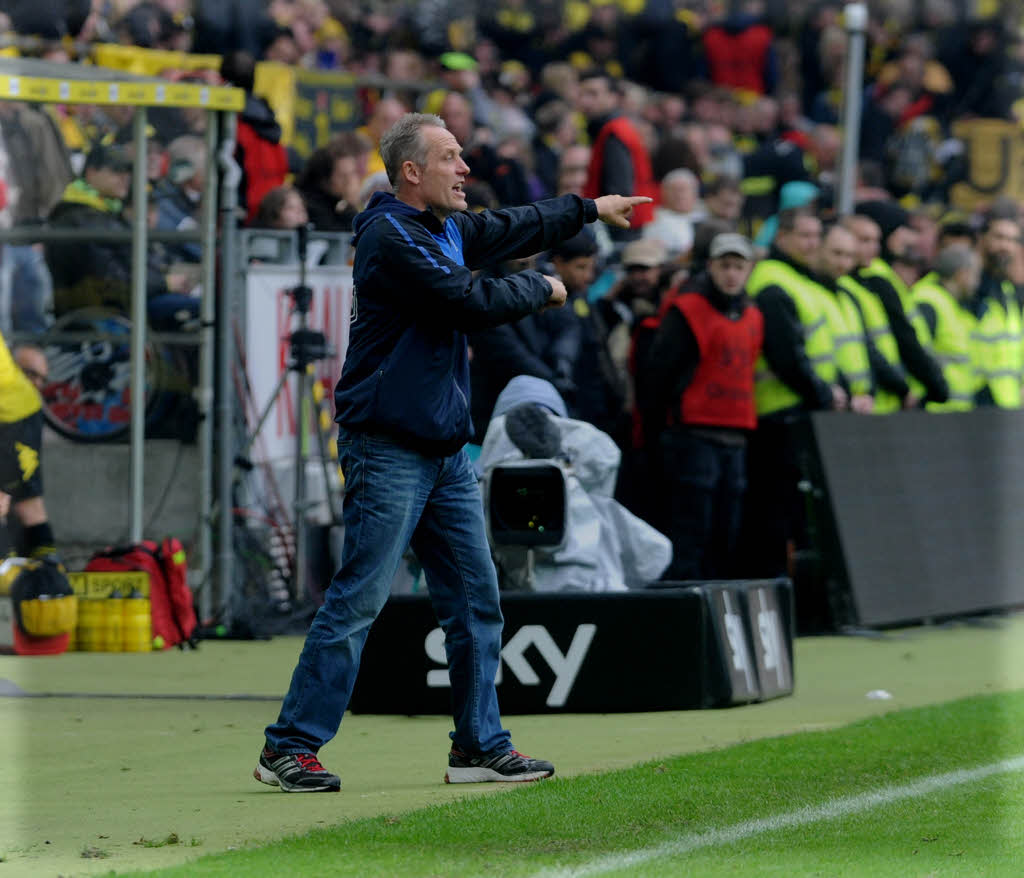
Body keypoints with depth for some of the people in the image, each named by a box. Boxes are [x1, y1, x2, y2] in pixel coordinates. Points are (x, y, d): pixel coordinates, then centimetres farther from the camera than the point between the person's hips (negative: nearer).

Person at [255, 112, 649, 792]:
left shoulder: (448, 229, 14)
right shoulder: (390, 238, -15)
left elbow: (511, 230, 34)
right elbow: (473, 303, -21)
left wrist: (592, 209, 42)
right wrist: (541, 290, -4)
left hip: (447, 450, 10)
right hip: (388, 449, -9)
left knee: (477, 600, 11)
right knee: (359, 599, -12)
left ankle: (480, 746, 19)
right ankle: (289, 748, -9)